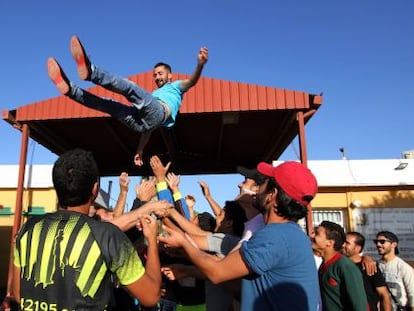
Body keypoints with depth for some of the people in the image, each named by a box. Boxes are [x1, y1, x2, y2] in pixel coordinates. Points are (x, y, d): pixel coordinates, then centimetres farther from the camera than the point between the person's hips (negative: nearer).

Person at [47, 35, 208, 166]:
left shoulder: (175, 86, 31)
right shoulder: (154, 94, 46)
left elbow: (191, 81, 5)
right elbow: (147, 129, 38)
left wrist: (200, 64, -17)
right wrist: (140, 150, 29)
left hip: (160, 111, -7)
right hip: (143, 120, 7)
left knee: (130, 87, -26)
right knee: (108, 104, 0)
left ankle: (91, 71, -44)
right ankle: (69, 88, -14)